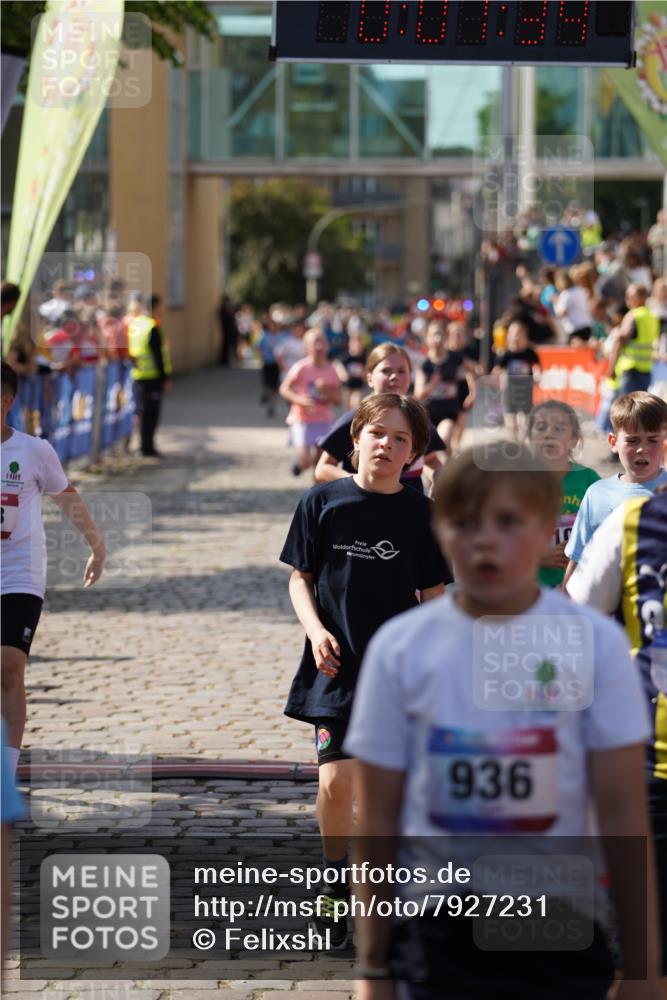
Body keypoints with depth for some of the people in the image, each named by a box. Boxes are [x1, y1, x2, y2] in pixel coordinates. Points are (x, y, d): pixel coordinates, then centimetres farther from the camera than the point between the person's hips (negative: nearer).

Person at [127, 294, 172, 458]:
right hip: (153, 376, -8)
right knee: (151, 413, -2)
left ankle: (146, 446, 22)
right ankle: (148, 448, 0)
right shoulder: (152, 328, -16)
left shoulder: (133, 324, 10)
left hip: (138, 375, 8)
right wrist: (165, 378, -14)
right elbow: (158, 355, -18)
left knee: (143, 412, 16)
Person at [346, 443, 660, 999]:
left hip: (561, 931, 0)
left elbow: (623, 813, -4)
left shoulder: (594, 641, -6)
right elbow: (377, 819, 1)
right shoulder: (400, 647, -4)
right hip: (438, 929, 0)